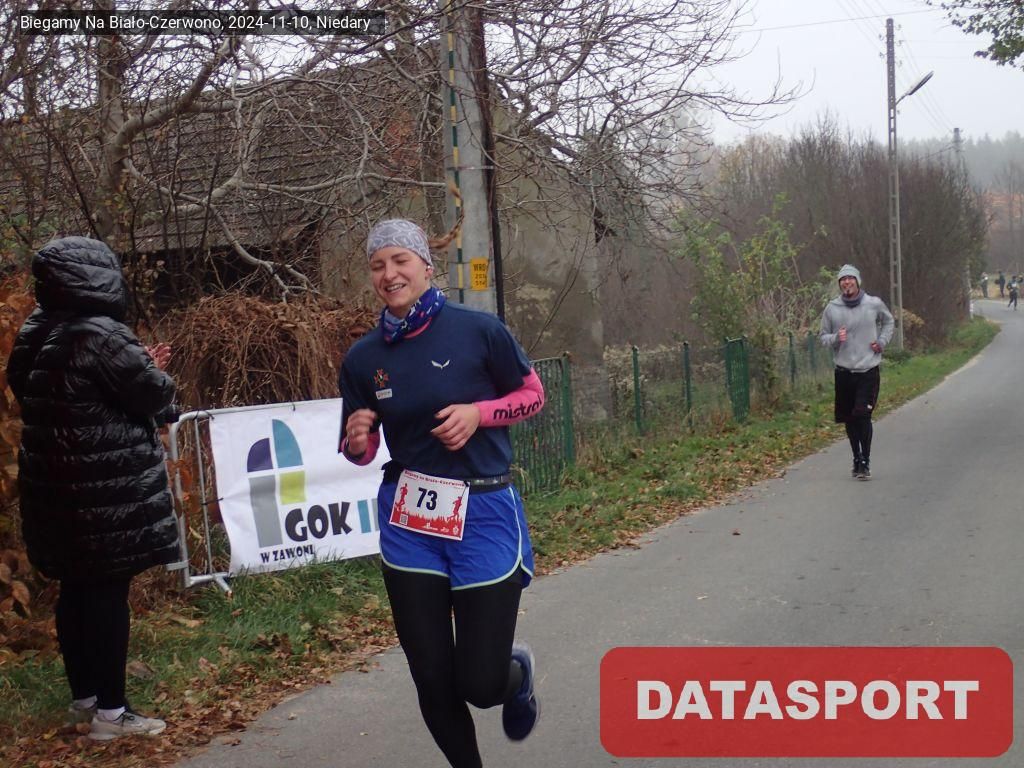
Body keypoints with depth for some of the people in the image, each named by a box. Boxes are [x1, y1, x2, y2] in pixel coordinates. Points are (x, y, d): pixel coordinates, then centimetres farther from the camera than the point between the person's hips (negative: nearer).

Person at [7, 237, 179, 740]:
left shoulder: (34, 336, 8)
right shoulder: (101, 335, -19)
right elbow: (153, 396, -18)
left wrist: (140, 368, 17)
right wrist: (156, 374, 8)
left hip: (54, 483, 8)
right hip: (107, 489, -8)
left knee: (76, 590, 16)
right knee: (109, 592, 0)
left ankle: (83, 697, 28)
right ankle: (110, 712, 7)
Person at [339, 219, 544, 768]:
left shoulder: (478, 330, -9)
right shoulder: (363, 358, 0)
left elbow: (533, 395, 4)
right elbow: (361, 451, 10)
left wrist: (478, 413, -15)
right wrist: (356, 441, -14)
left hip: (484, 514, -2)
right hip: (408, 521, 3)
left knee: (480, 683, 0)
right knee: (432, 679, 5)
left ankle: (517, 671, 37)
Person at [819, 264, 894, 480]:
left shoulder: (874, 304, 0)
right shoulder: (832, 308, 0)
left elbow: (888, 322, 20)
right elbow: (824, 337, 8)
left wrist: (882, 341, 5)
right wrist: (836, 338, -13)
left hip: (869, 371, -2)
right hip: (844, 371, 2)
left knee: (863, 415, -12)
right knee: (850, 419, 9)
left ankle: (865, 462, -4)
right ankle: (857, 458, 25)